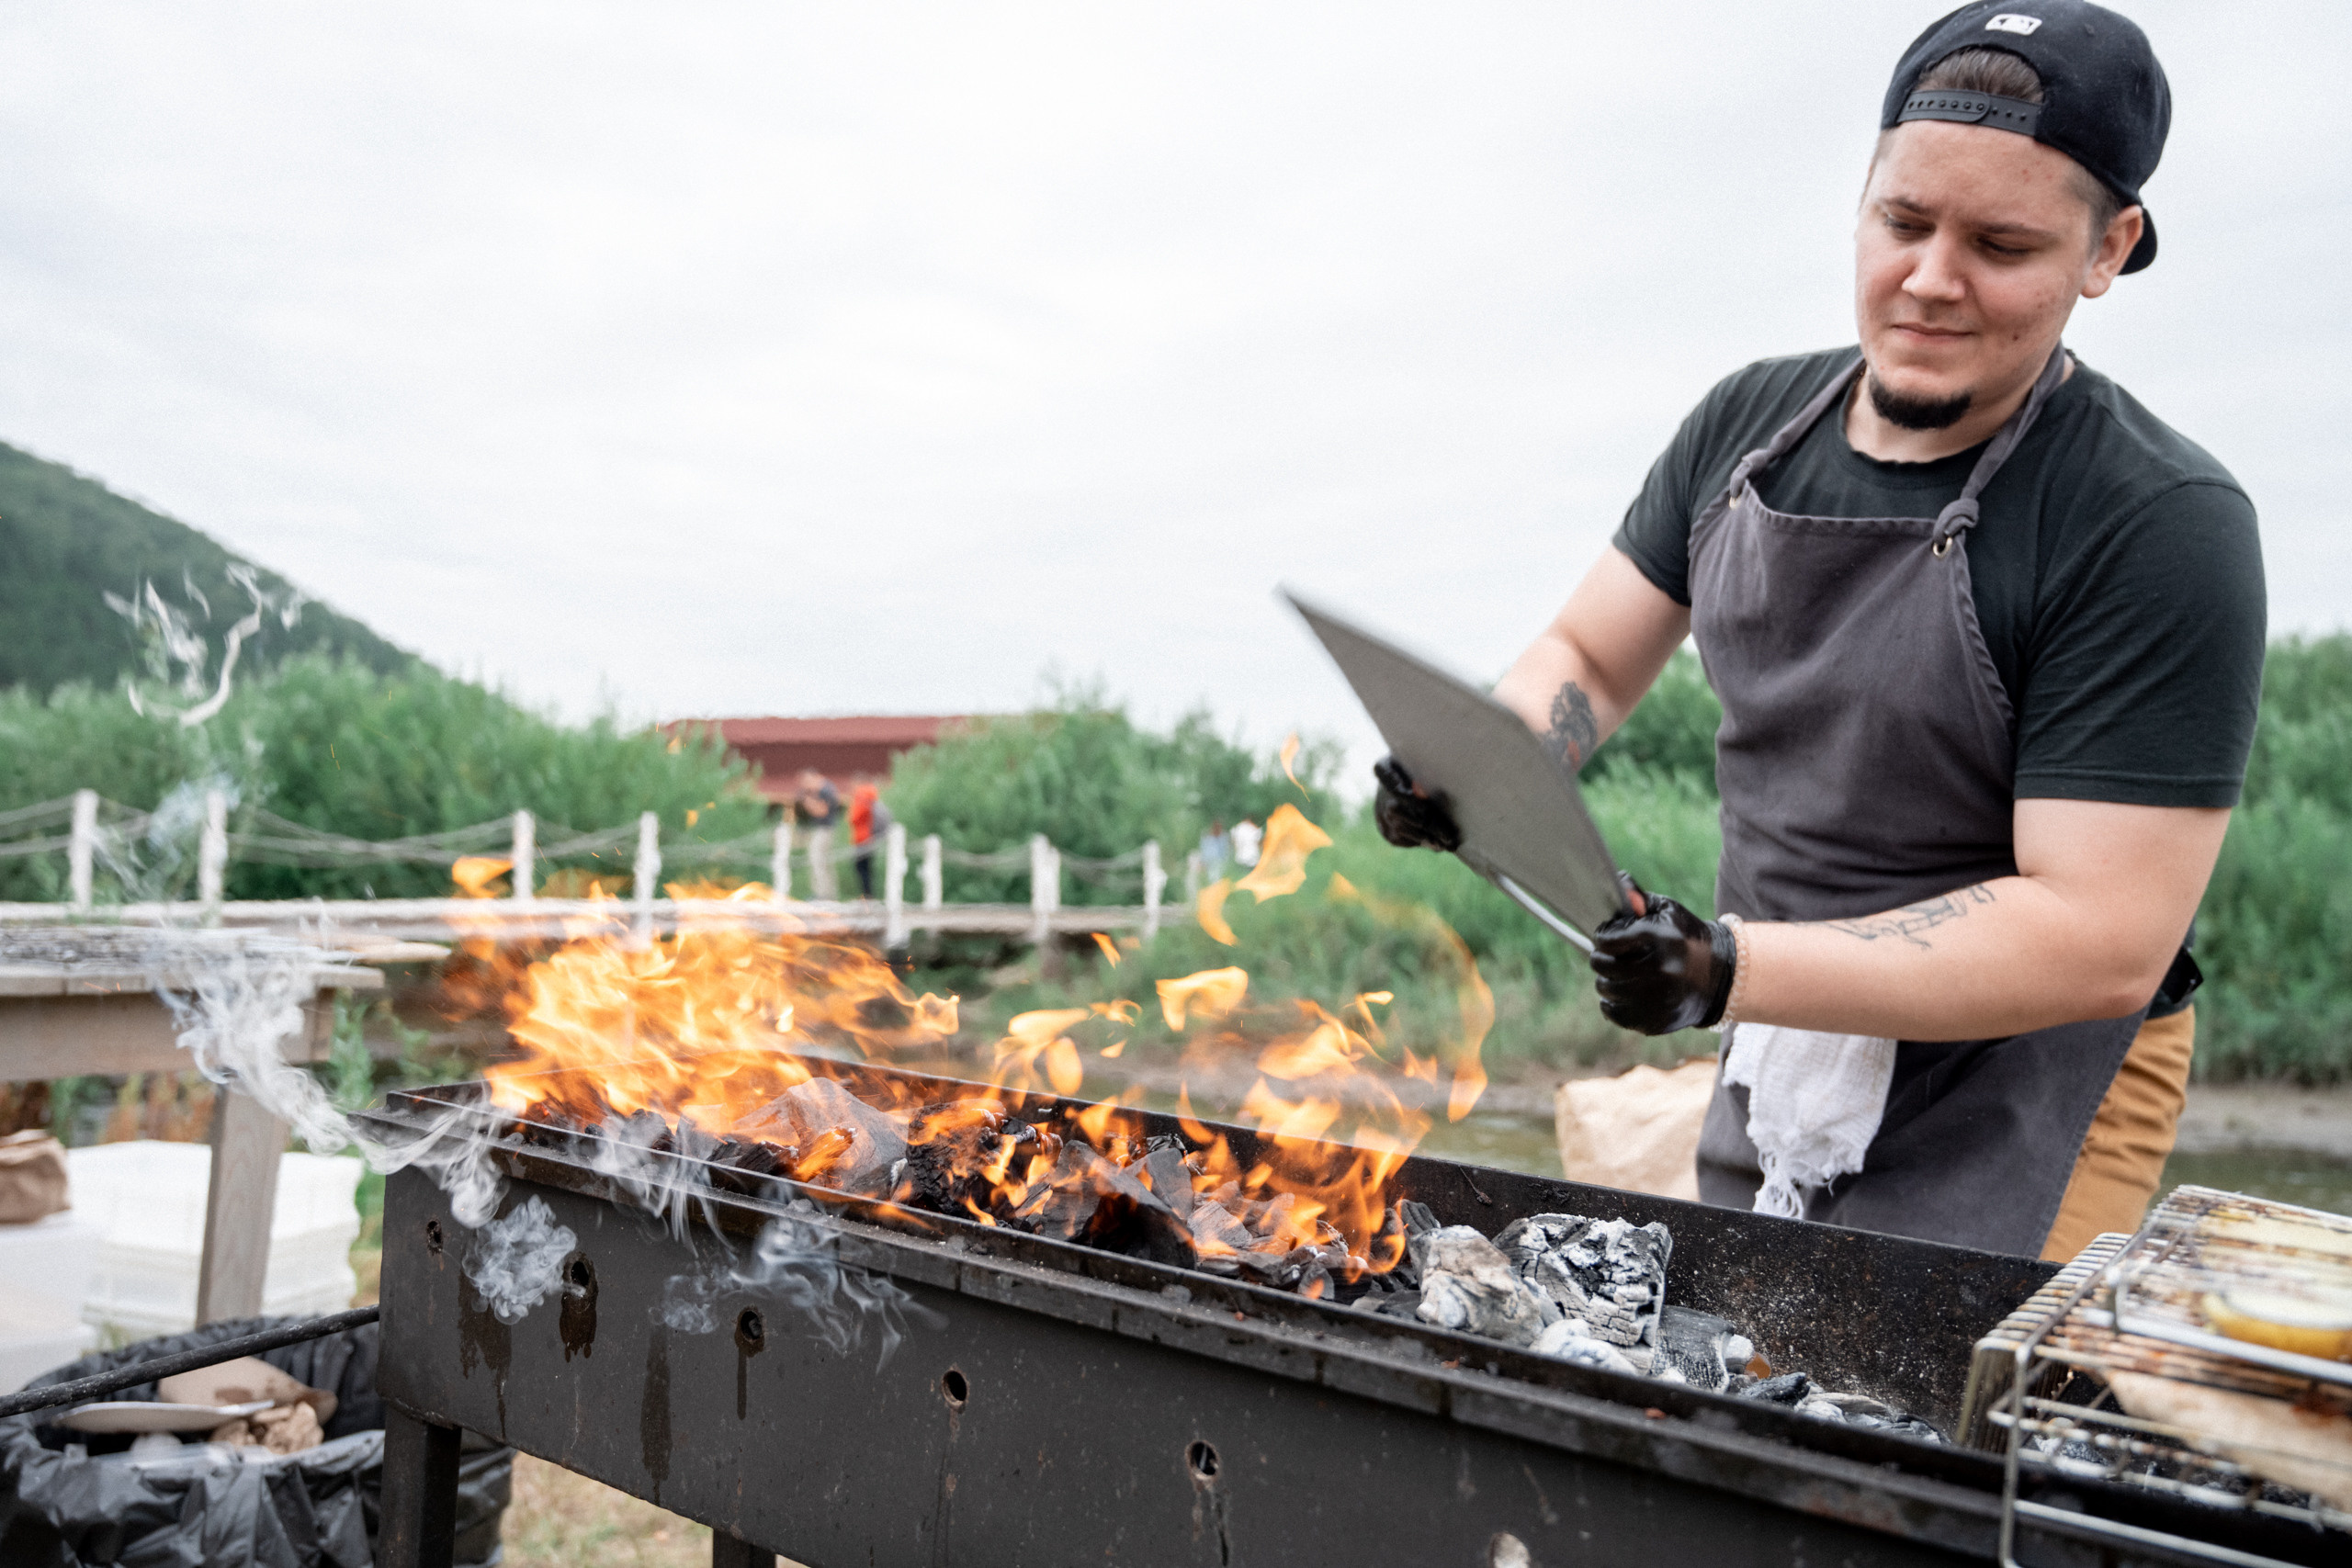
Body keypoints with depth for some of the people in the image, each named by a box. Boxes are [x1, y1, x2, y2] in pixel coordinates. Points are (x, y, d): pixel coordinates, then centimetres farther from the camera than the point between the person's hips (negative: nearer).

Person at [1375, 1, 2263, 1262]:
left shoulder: (2158, 528, -19)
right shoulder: (1750, 425, -1)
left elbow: (2101, 942, -23)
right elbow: (1586, 658, 6)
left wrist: (1730, 968, -33)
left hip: (2010, 1105, -5)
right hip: (1773, 1071, 5)